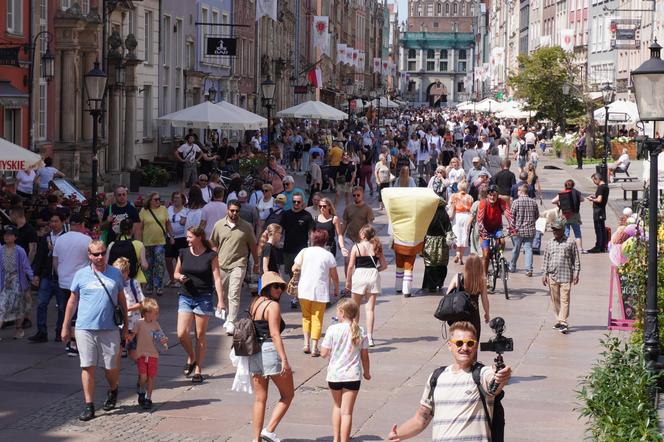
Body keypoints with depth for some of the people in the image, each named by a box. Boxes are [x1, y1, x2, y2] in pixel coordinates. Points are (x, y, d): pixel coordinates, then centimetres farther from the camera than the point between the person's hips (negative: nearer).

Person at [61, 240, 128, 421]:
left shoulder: (115, 274, 7)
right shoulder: (81, 275, 3)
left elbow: (121, 300, 15)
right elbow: (72, 301, 10)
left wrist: (125, 325, 14)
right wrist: (65, 327, 9)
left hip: (109, 328, 1)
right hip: (85, 328, -1)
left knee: (111, 367, 4)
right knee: (88, 367, -3)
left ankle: (112, 391, 35)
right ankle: (89, 405, 2)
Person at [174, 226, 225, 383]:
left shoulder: (211, 256, -5)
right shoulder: (183, 253, 5)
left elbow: (217, 278, -7)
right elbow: (176, 272, 16)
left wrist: (221, 300, -15)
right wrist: (180, 277, -8)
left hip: (204, 299, -3)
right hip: (185, 297, 3)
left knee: (200, 335, 3)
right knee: (182, 334, -8)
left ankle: (198, 370, 13)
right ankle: (191, 358, 21)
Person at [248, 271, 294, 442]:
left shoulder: (254, 304, 14)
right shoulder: (273, 305, -11)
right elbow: (275, 334, -18)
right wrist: (284, 359, -21)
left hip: (254, 354, 8)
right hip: (270, 351, -8)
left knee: (259, 399, 12)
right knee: (287, 395, 7)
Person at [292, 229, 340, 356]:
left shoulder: (304, 252, 1)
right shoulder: (328, 255, -2)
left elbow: (294, 269, 0)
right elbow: (334, 276, 1)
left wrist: (299, 269, 23)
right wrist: (336, 288, 16)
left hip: (304, 290, 2)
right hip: (320, 291, -1)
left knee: (306, 317, 19)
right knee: (317, 319, 5)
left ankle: (306, 344, 9)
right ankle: (314, 348, 0)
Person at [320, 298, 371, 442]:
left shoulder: (333, 329, -12)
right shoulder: (360, 331, -5)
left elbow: (324, 353, -10)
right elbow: (364, 355, 2)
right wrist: (367, 372, 18)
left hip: (334, 375, 0)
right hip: (353, 376, 0)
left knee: (337, 406, 22)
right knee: (347, 412, 1)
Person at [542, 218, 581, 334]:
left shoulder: (570, 243, 1)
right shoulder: (550, 243, 11)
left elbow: (576, 259, 4)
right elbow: (545, 259, 15)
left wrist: (576, 273, -2)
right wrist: (544, 274, 9)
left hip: (566, 276, -4)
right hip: (552, 276, 4)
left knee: (564, 300, -9)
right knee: (555, 300, 9)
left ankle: (563, 323, -13)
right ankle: (559, 320, 20)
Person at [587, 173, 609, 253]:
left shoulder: (600, 187, -18)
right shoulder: (605, 186, 13)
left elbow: (599, 200, -24)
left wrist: (592, 199, -8)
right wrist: (594, 197, 15)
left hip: (598, 211, -10)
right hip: (602, 210, 10)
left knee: (598, 229, -6)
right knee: (602, 229, 13)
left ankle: (598, 247, -5)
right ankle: (603, 247, 17)